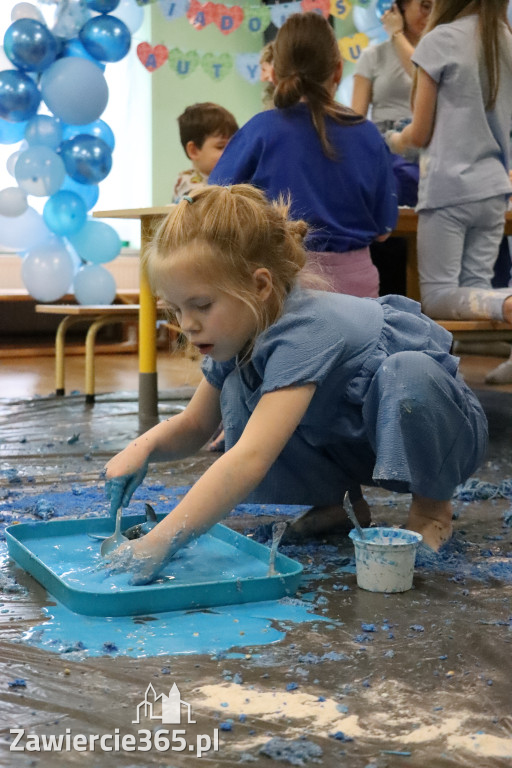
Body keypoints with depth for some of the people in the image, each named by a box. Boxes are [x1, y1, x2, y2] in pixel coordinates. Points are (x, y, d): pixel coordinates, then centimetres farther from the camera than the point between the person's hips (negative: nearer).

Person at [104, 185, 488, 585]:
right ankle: (337, 501, 4)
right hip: (351, 443, 7)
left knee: (408, 373, -40)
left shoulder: (303, 333, -36)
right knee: (238, 396, -12)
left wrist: (158, 543, -52)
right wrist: (145, 446, -20)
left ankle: (432, 504, -13)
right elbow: (195, 426, 3)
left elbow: (249, 460, -48)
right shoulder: (240, 328, -10)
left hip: (437, 429, -6)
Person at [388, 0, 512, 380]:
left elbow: (421, 133, -4)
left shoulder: (442, 39, -10)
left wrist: (397, 140, 18)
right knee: (476, 288, 12)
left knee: (438, 294, 2)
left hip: (449, 186, -6)